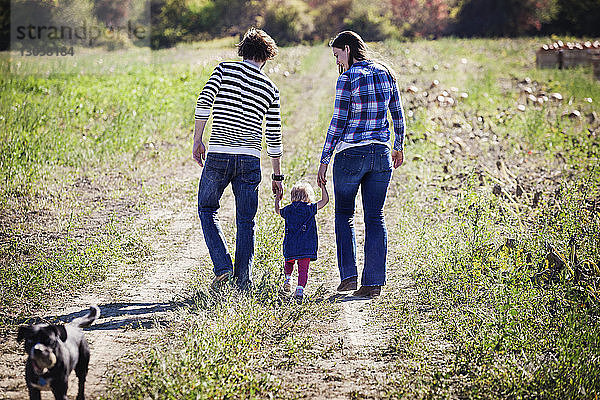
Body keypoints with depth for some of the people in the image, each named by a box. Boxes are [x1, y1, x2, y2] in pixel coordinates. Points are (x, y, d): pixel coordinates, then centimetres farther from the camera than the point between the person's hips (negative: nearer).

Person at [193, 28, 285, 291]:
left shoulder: (224, 69, 5)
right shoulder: (270, 89, 11)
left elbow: (204, 103, -8)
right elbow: (274, 136, 12)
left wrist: (198, 140, -1)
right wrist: (277, 176, 18)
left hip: (218, 154, -2)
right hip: (250, 159, 2)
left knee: (207, 210, 15)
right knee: (245, 221, 10)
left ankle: (223, 267, -1)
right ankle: (243, 281, 6)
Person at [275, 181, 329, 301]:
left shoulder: (288, 210, 7)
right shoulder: (310, 208, -2)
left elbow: (278, 211, 28)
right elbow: (325, 200, 4)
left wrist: (277, 200, 44)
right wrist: (322, 186, 14)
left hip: (290, 246, 2)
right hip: (307, 247, -2)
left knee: (289, 262, 28)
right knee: (303, 269, 0)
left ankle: (287, 278, 8)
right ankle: (300, 289, -14)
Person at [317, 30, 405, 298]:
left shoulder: (348, 78, -11)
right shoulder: (386, 74, 6)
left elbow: (338, 122, -11)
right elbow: (397, 115, 12)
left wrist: (324, 160, -6)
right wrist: (398, 146, 27)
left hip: (350, 154, -4)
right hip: (381, 154, 4)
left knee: (344, 214, 13)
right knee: (375, 218, 8)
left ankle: (349, 275, 7)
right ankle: (374, 282, 5)